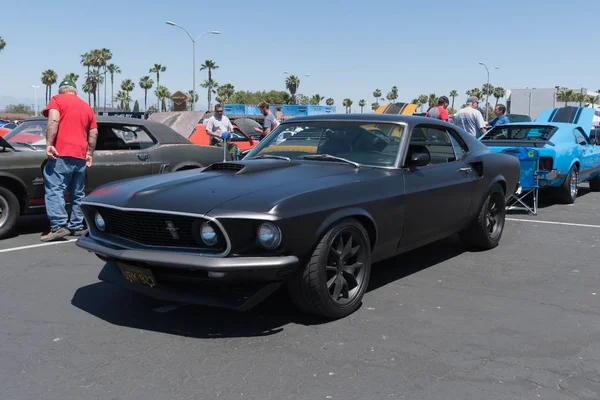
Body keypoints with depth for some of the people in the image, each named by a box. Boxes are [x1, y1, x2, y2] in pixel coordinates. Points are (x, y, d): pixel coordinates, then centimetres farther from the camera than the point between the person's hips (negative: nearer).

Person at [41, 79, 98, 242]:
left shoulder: (57, 100, 5)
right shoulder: (86, 107, 20)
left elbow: (53, 121, -12)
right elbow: (93, 133, 17)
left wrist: (49, 144, -16)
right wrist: (89, 153, 23)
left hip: (61, 154, -5)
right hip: (80, 156, 6)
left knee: (54, 190, -7)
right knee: (78, 194, 13)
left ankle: (59, 226, -18)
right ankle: (77, 226, 14)